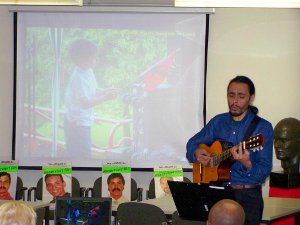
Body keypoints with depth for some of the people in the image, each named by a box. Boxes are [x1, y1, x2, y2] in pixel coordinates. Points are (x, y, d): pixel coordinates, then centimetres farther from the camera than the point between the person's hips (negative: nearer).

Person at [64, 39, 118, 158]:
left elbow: (94, 91, 15)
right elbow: (85, 103, -26)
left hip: (84, 120, 10)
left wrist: (106, 91, -5)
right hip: (78, 122, -10)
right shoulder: (79, 78, -25)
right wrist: (105, 98, -26)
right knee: (83, 153, -6)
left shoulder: (88, 71, 4)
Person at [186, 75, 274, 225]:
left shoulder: (263, 128, -3)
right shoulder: (218, 122, 10)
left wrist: (247, 164, -28)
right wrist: (196, 153, -1)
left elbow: (264, 172, -8)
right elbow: (192, 143, 21)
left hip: (247, 196, -3)